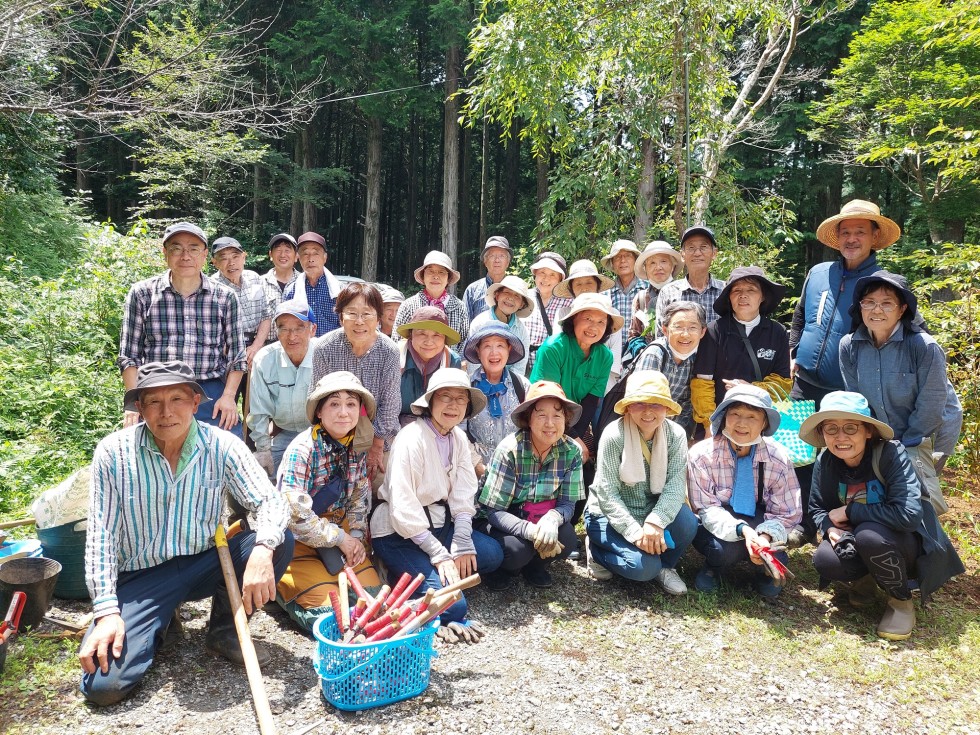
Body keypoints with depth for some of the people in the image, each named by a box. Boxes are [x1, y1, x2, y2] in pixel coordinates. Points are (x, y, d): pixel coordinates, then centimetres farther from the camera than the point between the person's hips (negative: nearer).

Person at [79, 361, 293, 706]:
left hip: (205, 563, 1)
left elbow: (270, 501, -16)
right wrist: (107, 611, -15)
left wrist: (262, 551, -37)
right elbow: (101, 536, -8)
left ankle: (224, 628, 0)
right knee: (104, 684, -20)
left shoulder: (222, 446, -11)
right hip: (143, 575, -1)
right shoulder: (113, 452, -12)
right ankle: (159, 623, 15)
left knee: (280, 540, -24)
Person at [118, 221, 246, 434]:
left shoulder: (225, 298, 6)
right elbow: (129, 356, 7)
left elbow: (236, 356, 9)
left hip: (211, 397, 0)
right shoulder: (142, 294, 5)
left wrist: (228, 396, -3)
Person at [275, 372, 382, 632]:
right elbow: (295, 515, -24)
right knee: (330, 611, -13)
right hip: (299, 539, -6)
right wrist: (340, 538, -16)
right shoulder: (303, 449, -21)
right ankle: (278, 586, 12)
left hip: (340, 530, 6)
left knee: (373, 597, -5)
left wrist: (357, 536, -6)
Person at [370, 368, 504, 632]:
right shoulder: (411, 439, -20)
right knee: (452, 605, -19)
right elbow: (403, 508, -23)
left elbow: (463, 495, 1)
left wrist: (461, 544, -10)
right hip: (400, 533, -8)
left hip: (438, 523, 8)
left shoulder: (458, 437, 3)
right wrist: (439, 554, -21)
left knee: (493, 554, -8)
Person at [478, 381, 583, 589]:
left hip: (542, 519, 4)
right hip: (501, 524, -3)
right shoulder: (510, 450, -24)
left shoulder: (571, 452, -12)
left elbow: (567, 503, -9)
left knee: (567, 539, -25)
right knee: (517, 548, -32)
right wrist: (531, 531, -40)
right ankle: (503, 568, 5)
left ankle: (535, 565, 9)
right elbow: (494, 511, -23)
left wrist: (552, 518, -34)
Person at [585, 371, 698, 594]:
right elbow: (607, 493, -21)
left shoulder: (676, 435, -10)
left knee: (686, 522, -26)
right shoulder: (614, 435, -21)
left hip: (651, 511, 4)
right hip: (609, 515, -4)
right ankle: (596, 548, 6)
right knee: (644, 566, -24)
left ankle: (665, 566, 5)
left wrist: (655, 522, -34)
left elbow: (676, 484, -18)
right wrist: (636, 532, -28)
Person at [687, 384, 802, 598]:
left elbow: (787, 514, -9)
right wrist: (742, 530, -36)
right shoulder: (701, 454, -17)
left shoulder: (778, 459, -11)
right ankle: (713, 568, 2)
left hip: (758, 523, 2)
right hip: (720, 527, -2)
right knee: (727, 547, -35)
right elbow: (706, 508, -17)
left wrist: (766, 536, -32)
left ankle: (766, 571, 10)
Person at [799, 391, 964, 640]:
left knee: (869, 534, -36)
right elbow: (817, 508, 2)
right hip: (858, 542, 4)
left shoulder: (891, 454, -25)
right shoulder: (825, 463, -10)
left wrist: (849, 511, -25)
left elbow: (909, 514, -35)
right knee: (825, 559, -28)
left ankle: (901, 600, -6)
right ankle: (864, 579, 9)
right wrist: (830, 527, -22)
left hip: (908, 544, -3)